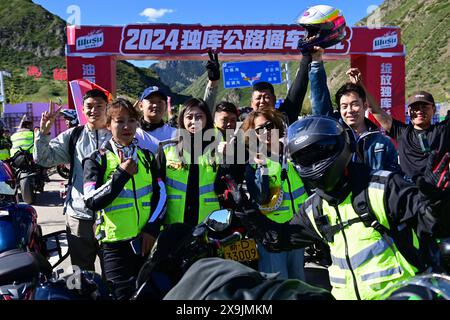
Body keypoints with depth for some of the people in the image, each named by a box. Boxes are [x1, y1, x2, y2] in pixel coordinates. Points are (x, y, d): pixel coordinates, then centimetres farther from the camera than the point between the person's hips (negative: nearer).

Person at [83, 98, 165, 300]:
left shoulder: (147, 157, 12)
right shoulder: (98, 160, 1)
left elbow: (160, 195, 8)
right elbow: (92, 201, -10)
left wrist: (152, 228, -4)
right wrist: (121, 175, -14)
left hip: (147, 241, 4)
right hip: (115, 243, -3)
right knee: (123, 295, -4)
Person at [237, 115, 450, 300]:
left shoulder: (382, 187, -14)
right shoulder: (315, 209, 5)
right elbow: (281, 238, 17)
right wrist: (251, 217, 4)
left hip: (397, 293, -5)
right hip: (347, 294, 6)